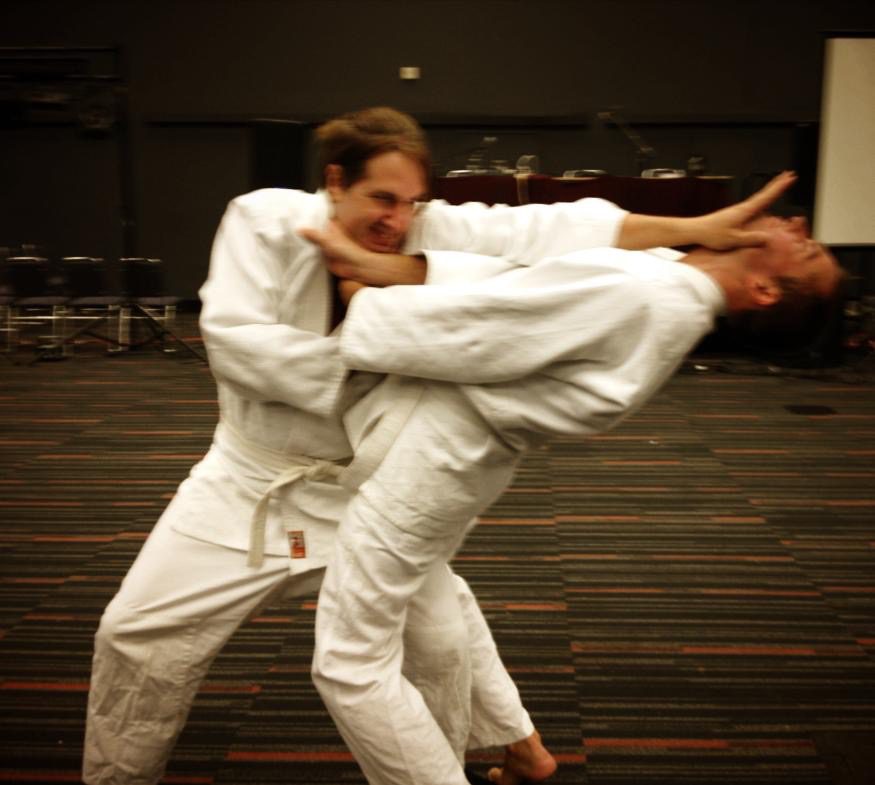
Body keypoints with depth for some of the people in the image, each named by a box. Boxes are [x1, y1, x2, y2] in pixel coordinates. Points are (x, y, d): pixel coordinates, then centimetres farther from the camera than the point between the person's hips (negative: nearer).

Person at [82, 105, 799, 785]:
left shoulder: (434, 233, -16)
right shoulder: (264, 219, -16)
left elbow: (558, 228, -23)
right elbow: (233, 341, -24)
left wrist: (702, 229, -26)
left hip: (363, 484, 1)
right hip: (249, 481, 0)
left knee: (439, 632, 9)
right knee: (143, 634, 7)